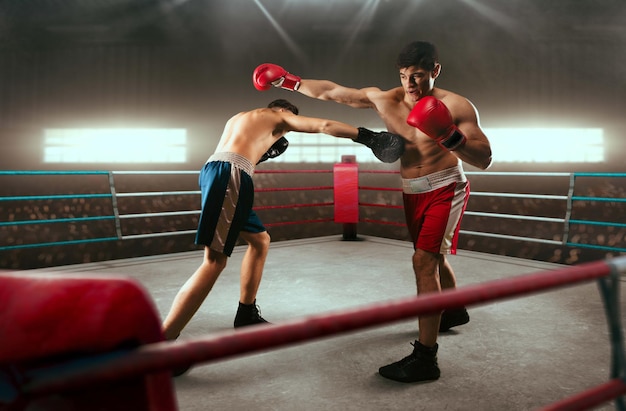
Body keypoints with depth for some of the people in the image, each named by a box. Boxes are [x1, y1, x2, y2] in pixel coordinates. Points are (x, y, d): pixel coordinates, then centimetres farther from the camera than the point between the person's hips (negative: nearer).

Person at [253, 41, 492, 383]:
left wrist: (451, 137, -36)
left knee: (424, 261, -18)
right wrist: (291, 82, 0)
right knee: (433, 256, 21)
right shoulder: (383, 99, -7)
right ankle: (454, 311, 50)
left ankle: (425, 357, -13)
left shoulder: (456, 106, -18)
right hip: (412, 193, 6)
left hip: (445, 190, -6)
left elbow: (485, 160, -20)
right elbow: (332, 92, 0)